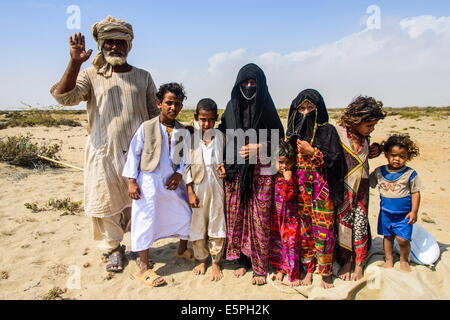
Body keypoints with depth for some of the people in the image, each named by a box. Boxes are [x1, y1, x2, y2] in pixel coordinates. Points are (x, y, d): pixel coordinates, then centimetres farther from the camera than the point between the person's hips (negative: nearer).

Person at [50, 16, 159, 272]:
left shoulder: (143, 77, 9)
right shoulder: (90, 75, 4)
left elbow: (155, 114, 12)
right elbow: (63, 97, -12)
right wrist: (75, 63, -21)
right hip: (104, 154, -1)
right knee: (107, 203, 7)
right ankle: (114, 249, 27)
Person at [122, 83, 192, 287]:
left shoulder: (183, 132, 3)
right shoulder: (146, 127, -7)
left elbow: (185, 157, 8)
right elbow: (134, 153, -5)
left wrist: (179, 174, -9)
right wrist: (131, 181, -8)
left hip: (173, 183, 4)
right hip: (149, 184, -4)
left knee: (185, 216, 13)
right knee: (146, 223, 0)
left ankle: (182, 249, 42)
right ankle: (143, 269, 14)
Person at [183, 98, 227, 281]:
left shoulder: (220, 136, 0)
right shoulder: (191, 137, -6)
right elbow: (187, 166, -5)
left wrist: (223, 168, -12)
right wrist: (190, 192, -8)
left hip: (216, 186, 1)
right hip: (197, 187, -1)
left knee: (217, 224, 8)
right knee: (197, 225, 10)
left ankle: (216, 262, 25)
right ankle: (201, 259, 31)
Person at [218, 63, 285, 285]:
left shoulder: (266, 107, 0)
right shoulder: (232, 106, 8)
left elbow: (279, 139, 1)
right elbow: (223, 136, 14)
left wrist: (258, 147, -14)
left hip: (260, 173, -3)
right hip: (235, 171, 3)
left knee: (259, 219, 0)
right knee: (237, 216, 7)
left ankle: (260, 268, 14)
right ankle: (243, 260, 24)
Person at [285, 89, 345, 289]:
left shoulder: (328, 130, -2)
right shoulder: (294, 131, 9)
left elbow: (335, 159, -8)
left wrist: (312, 151, -14)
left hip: (322, 187, -3)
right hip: (300, 187, 3)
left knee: (323, 228, 0)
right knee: (304, 227, 9)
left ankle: (326, 272, 17)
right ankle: (308, 269, 22)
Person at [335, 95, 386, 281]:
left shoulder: (364, 137, 6)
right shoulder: (337, 133, -14)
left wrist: (376, 150, 2)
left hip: (361, 188, 5)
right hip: (342, 188, -5)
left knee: (360, 223, 7)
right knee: (343, 223, 5)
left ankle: (359, 264, 22)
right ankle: (345, 262, 22)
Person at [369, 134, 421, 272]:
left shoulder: (410, 174, -9)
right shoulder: (379, 171, -2)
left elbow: (415, 193, -5)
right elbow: (368, 184, 11)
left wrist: (414, 211, -7)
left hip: (404, 214, -3)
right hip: (386, 212, 3)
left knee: (402, 239, -4)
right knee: (387, 236, 15)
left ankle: (404, 260, 24)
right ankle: (389, 260, 34)